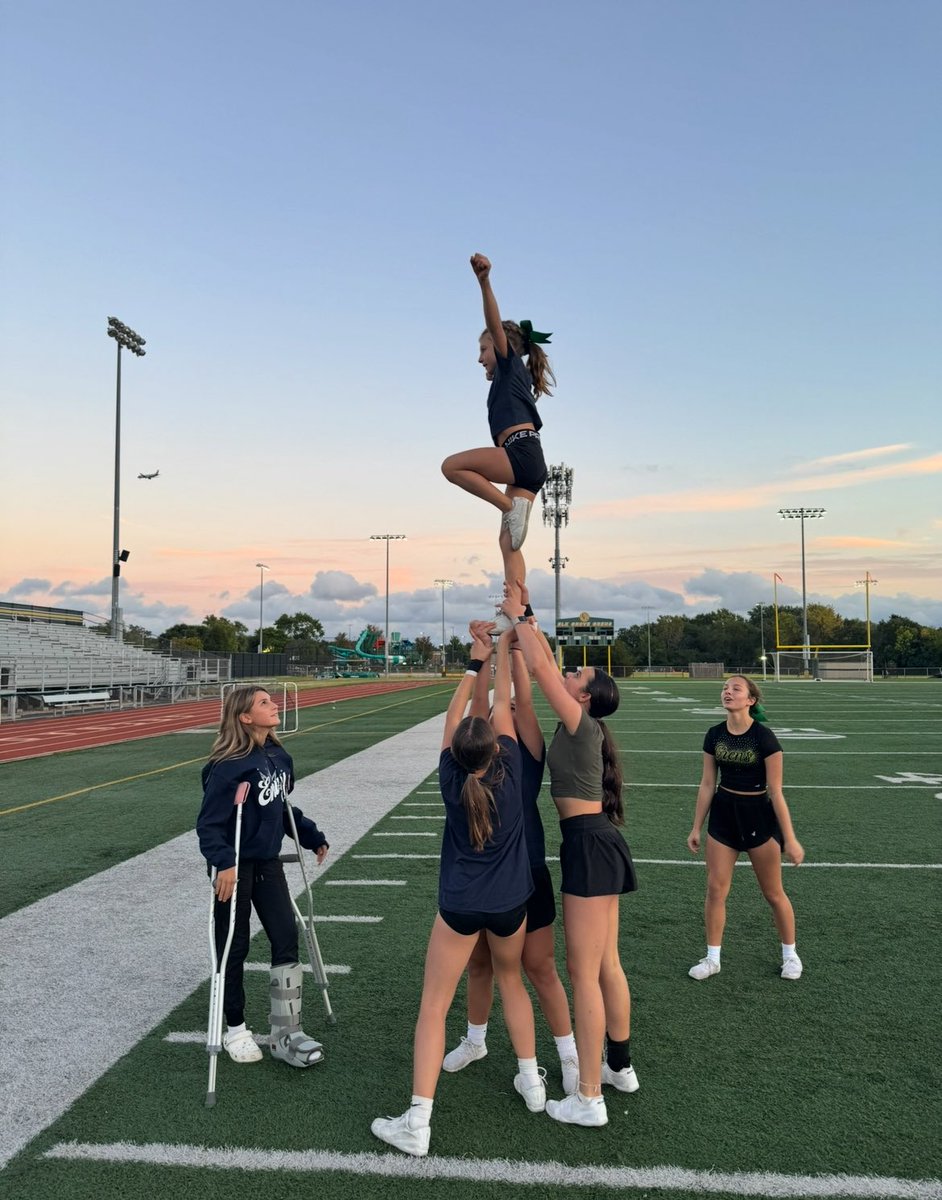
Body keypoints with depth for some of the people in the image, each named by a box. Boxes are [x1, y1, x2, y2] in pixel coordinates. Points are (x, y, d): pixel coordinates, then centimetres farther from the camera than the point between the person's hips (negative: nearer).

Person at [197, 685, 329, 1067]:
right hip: (235, 867, -6)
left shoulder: (279, 757, 1)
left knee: (286, 939, 3)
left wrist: (313, 838, 17)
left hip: (268, 862, 7)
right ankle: (236, 1030, 28)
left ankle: (285, 1033, 13)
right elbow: (209, 824, -22)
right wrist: (223, 863, -35)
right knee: (234, 948, 8)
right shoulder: (228, 766, -21)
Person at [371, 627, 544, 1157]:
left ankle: (417, 1122, 3)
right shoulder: (509, 771, -12)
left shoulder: (452, 780, -11)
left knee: (434, 1006, 5)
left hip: (459, 907, -2)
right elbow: (503, 705, -4)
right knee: (511, 978, 28)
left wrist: (475, 664, 6)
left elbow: (452, 720, 0)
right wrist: (505, 647, 5)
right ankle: (531, 1080, 33)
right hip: (510, 903, 2)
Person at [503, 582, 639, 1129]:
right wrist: (525, 617, 15)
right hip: (598, 844, 10)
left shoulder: (582, 725, -13)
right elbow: (546, 664, 17)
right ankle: (620, 1066, 34)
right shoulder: (582, 724, 10)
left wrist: (518, 617, -7)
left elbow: (539, 666, -18)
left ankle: (589, 1099, 5)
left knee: (584, 971, -3)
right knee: (607, 964, 19)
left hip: (590, 846, -10)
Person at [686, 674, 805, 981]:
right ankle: (712, 958, 18)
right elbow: (707, 784, 5)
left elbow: (775, 791, -14)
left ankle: (790, 954, 32)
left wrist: (790, 839, -13)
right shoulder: (714, 735, -3)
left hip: (758, 814, -4)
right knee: (715, 889, 3)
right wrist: (696, 827, 7)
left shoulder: (764, 737, -17)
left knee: (773, 893, 9)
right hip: (723, 812, 4)